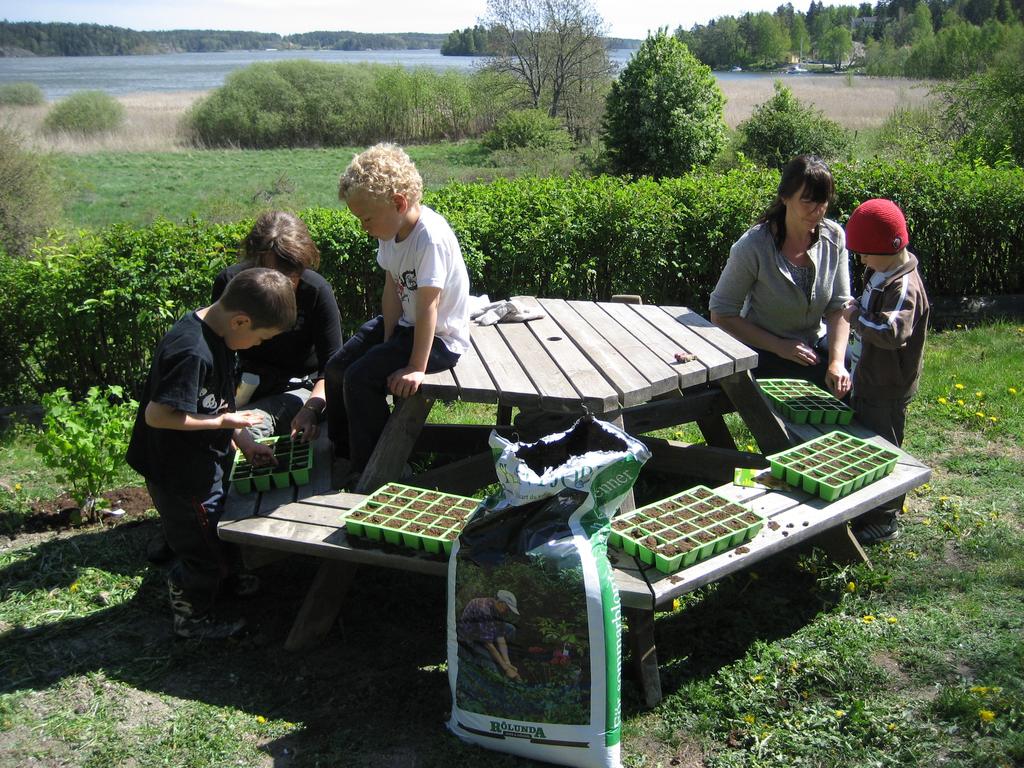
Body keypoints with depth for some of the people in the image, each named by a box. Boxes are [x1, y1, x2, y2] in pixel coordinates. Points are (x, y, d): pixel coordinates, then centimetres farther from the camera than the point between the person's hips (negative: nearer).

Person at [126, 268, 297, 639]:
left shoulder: (213, 335, -2)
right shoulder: (192, 352, -32)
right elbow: (157, 414, -33)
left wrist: (243, 440, 5)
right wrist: (223, 422, -25)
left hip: (202, 463, 9)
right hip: (181, 474, -9)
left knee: (218, 526, 30)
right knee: (202, 544, 10)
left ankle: (220, 579, 54)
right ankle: (192, 616, 31)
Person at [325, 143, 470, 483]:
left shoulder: (431, 238, -30)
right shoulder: (390, 230, -4)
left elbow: (427, 306, -28)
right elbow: (393, 289, 1)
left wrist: (416, 368, -24)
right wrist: (387, 342, -6)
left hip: (439, 337, -9)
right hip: (405, 324, 9)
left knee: (360, 378, -19)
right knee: (337, 367, 9)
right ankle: (344, 453, 27)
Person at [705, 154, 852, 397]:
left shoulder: (834, 237, -6)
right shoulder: (753, 247, -19)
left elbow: (839, 306, -4)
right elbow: (721, 314, -13)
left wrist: (837, 361, -19)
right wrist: (779, 346, -18)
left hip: (816, 345, 5)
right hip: (763, 354, -5)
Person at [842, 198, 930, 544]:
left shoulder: (904, 286, -25)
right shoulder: (879, 274, 6)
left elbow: (892, 332, -37)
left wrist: (857, 318, -25)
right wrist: (857, 313, 6)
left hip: (887, 389, -10)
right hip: (867, 381, 10)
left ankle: (884, 520, 16)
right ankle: (864, 508, 38)